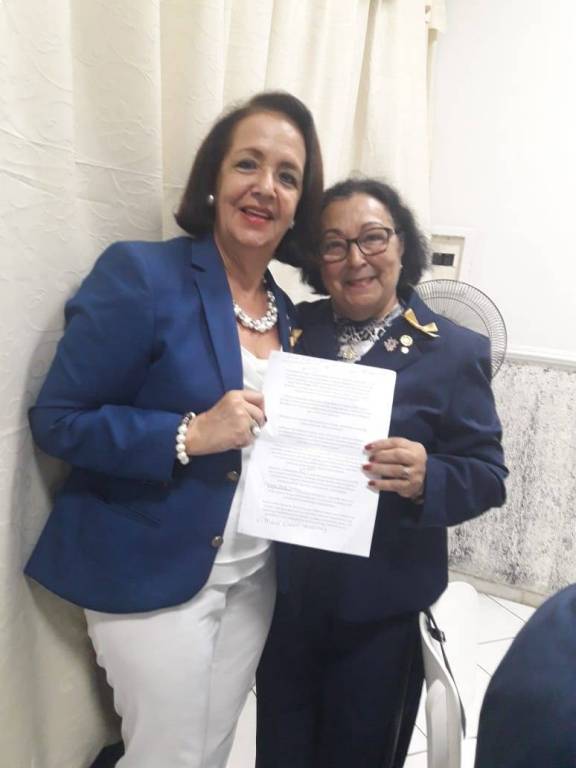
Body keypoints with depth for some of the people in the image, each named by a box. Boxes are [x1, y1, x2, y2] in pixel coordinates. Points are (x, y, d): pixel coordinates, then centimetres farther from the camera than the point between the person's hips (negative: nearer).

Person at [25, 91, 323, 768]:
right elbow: (55, 422, -16)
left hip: (254, 574, 7)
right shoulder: (139, 273, -15)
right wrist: (189, 434, -26)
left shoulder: (284, 310, 5)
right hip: (152, 575, -6)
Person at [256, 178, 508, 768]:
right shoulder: (292, 330, 1)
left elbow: (488, 476, -8)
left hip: (381, 604, -2)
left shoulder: (455, 352, -7)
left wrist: (425, 478, -28)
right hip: (283, 587, 3)